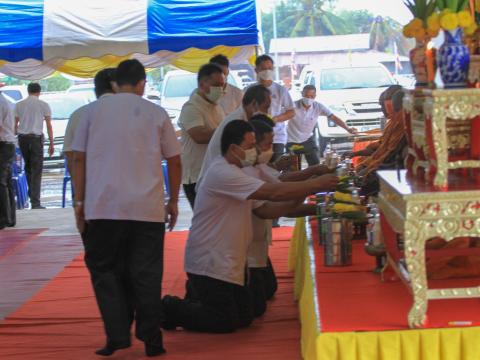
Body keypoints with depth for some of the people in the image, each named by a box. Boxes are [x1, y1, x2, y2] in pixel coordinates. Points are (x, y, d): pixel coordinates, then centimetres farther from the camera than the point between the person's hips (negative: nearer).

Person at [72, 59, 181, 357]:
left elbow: (78, 158, 5)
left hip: (103, 207, 0)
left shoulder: (95, 110, 6)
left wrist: (80, 202, 10)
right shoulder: (156, 113, 7)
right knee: (146, 274, 6)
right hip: (147, 208, 0)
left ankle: (117, 335, 0)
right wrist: (173, 201, 17)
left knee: (105, 270, 10)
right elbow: (174, 161, 8)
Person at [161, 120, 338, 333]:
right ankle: (171, 309, 10)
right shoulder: (222, 174, -22)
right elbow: (273, 193, -27)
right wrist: (316, 185, -22)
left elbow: (264, 209, 9)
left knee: (244, 317, 11)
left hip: (227, 263, 10)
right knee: (225, 323, -7)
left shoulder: (234, 173, 13)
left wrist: (300, 208, -6)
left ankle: (196, 297, 27)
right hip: (208, 264, -10)